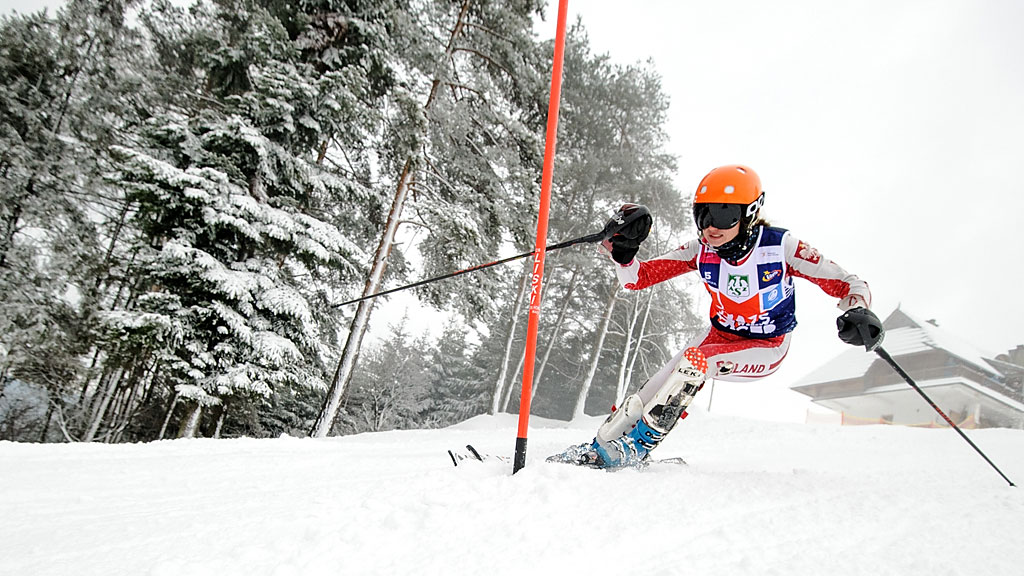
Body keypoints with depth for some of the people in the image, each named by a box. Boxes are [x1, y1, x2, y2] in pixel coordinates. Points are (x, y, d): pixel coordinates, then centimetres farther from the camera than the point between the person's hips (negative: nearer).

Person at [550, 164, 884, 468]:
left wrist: (859, 314, -39)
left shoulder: (781, 246, -24)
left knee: (696, 358, -30)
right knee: (653, 390, -12)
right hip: (720, 335, 4)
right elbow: (637, 278, -12)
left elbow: (846, 283, -18)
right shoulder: (700, 252, -15)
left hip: (766, 350, -3)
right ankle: (598, 447, 7)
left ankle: (638, 446, -17)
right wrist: (623, 250, -32)